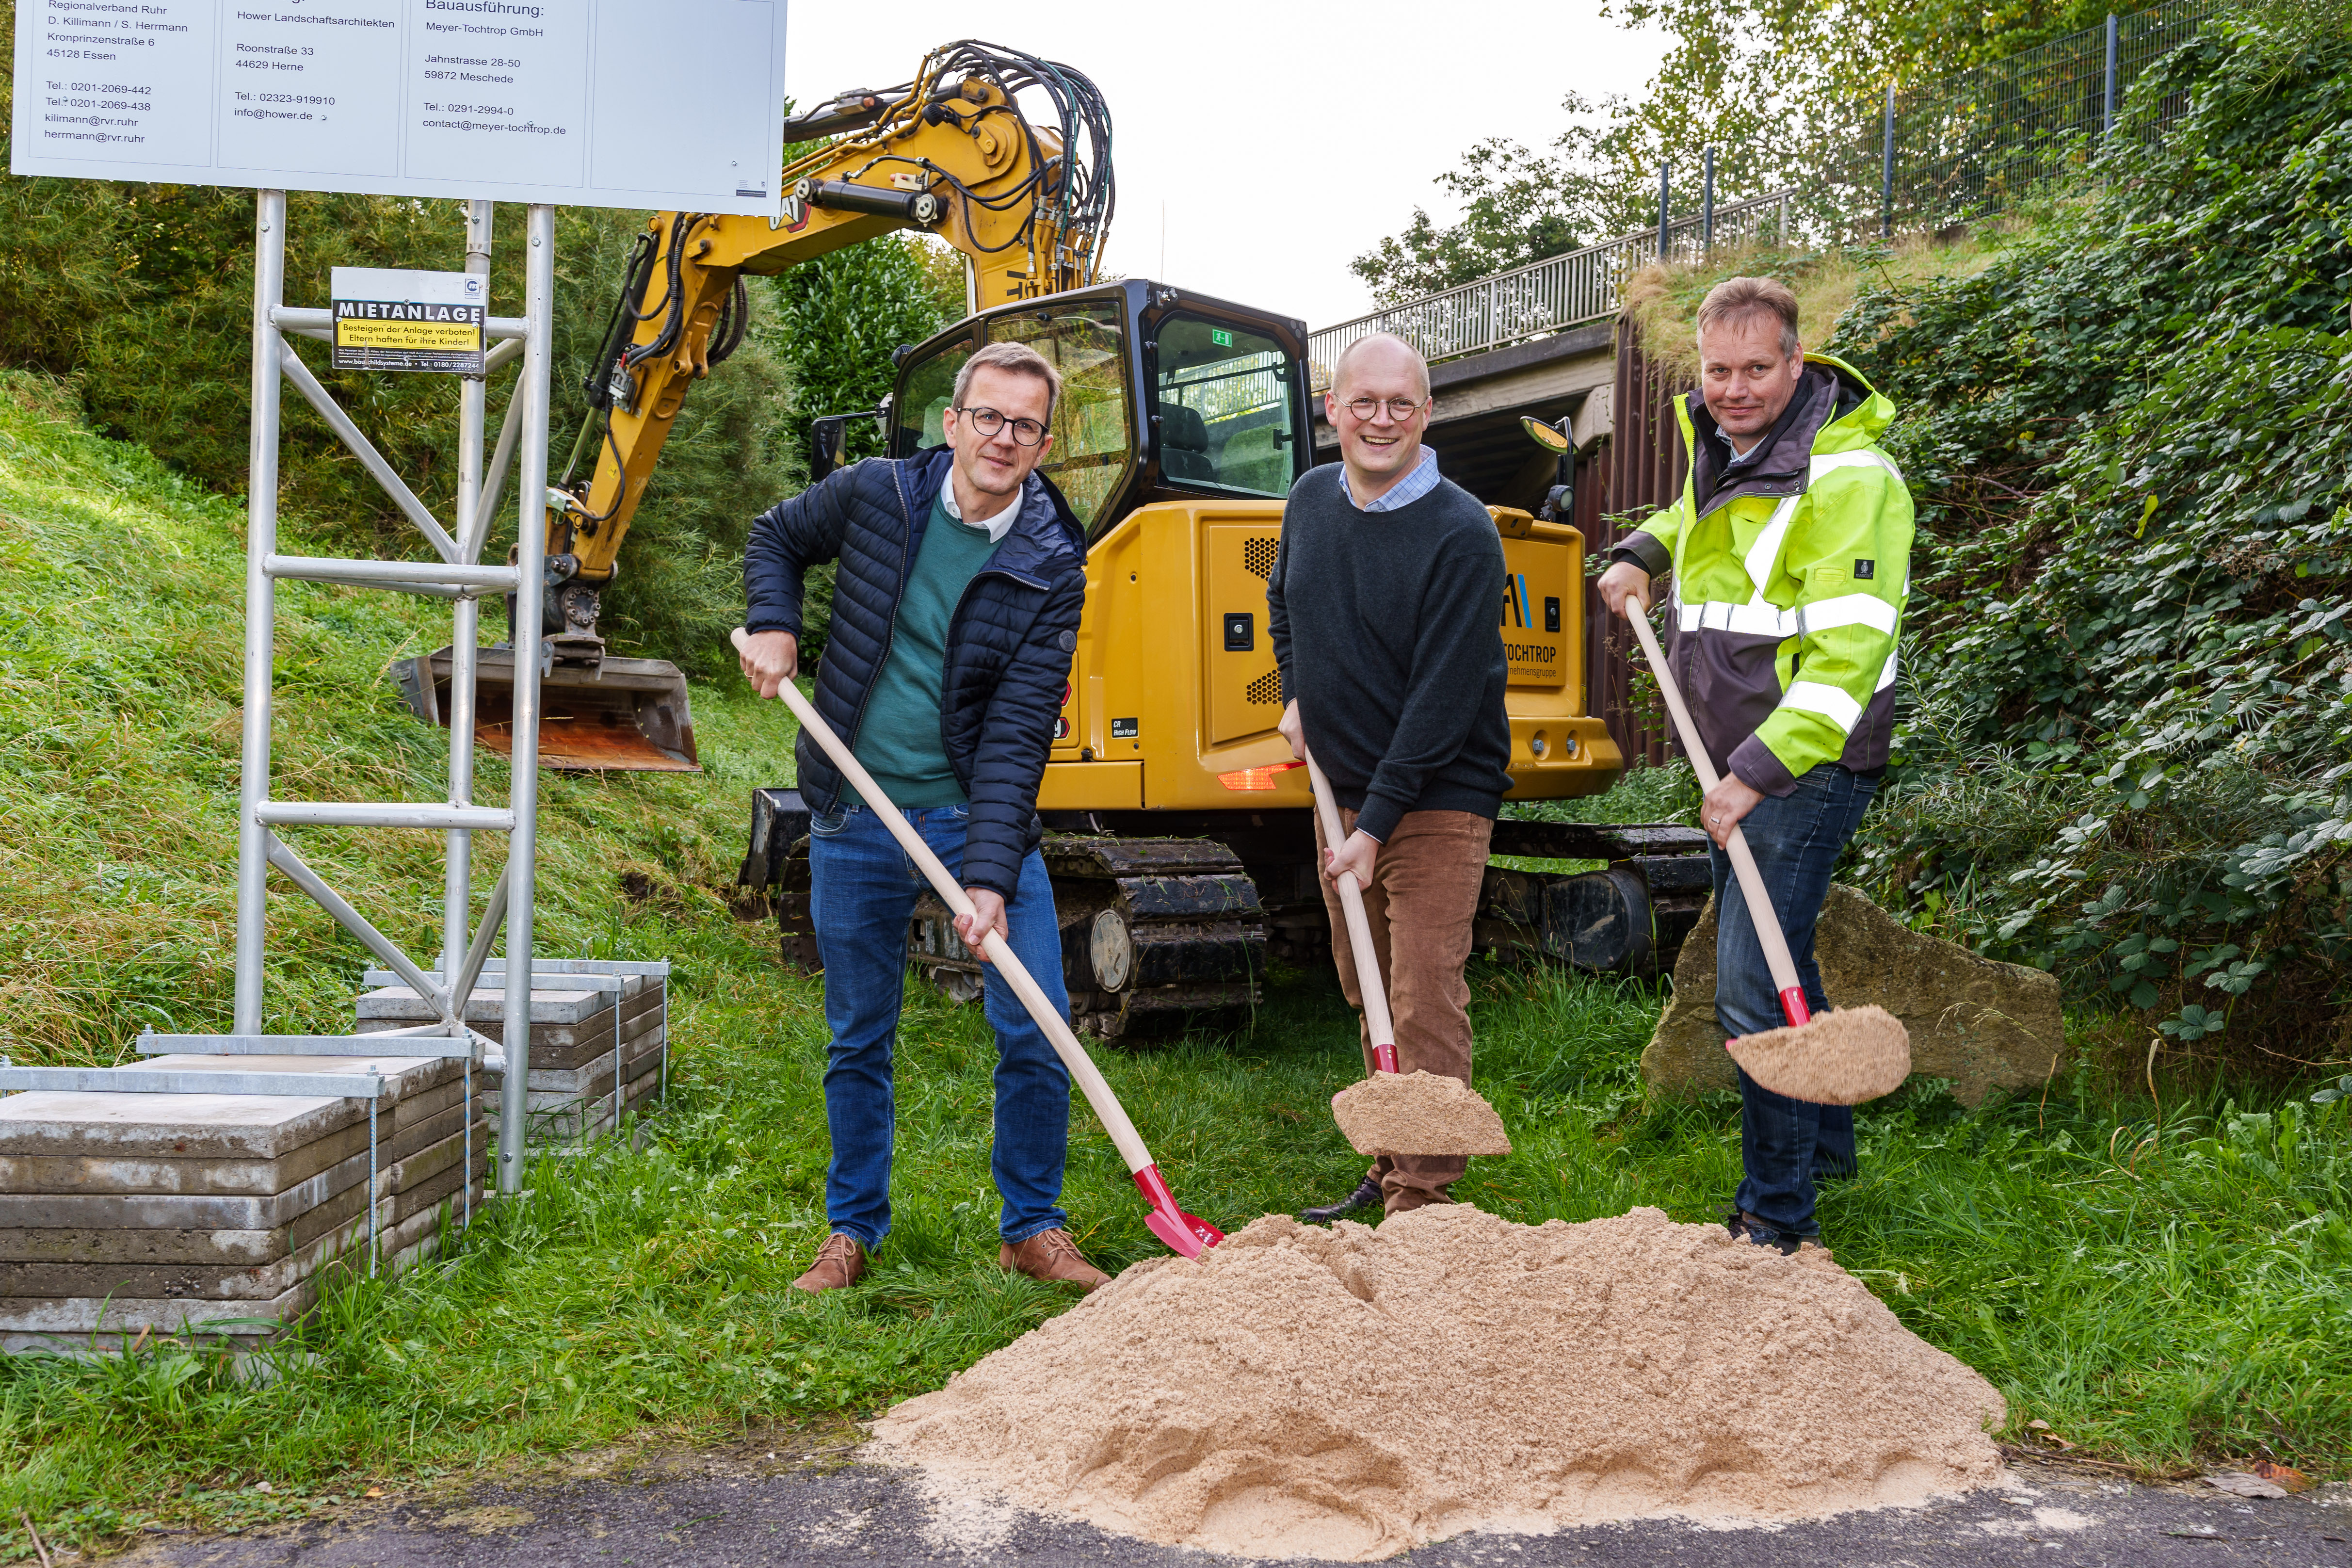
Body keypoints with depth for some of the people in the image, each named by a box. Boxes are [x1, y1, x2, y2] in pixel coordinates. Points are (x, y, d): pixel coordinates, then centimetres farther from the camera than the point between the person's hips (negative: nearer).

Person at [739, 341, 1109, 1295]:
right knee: (858, 1040, 11)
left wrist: (990, 876, -25)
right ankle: (854, 1228, 29)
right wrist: (773, 626, -2)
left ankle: (1033, 1228, 17)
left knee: (1037, 1031, -4)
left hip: (979, 814, -1)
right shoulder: (876, 494, -5)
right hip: (856, 819, 1)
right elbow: (777, 540, 17)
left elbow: (1016, 735, -16)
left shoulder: (1050, 569, -10)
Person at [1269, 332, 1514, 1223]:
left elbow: (1443, 699, -20)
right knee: (1368, 996, 14)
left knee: (1424, 1005, -9)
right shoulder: (1311, 499, 5)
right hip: (1339, 790, 7)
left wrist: (1375, 827, -21)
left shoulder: (1461, 536, -17)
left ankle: (1425, 1201, -1)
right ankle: (1388, 1176, 27)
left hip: (1436, 800, -7)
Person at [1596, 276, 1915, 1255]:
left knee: (1754, 991, -10)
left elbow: (1849, 653, -24)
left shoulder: (1848, 477, -17)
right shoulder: (1722, 451, 10)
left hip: (1805, 768, -9)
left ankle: (1777, 1218, 2)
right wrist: (1641, 554, 17)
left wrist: (1760, 772, -27)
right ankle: (1825, 1141, 38)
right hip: (1733, 764, 9)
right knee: (1775, 964, 19)